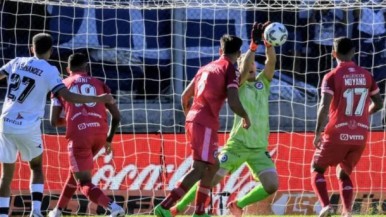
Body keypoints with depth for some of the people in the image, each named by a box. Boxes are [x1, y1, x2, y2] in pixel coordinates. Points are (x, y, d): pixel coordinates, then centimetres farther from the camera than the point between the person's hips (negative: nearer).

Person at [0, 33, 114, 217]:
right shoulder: (49, 71, -5)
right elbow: (68, 96, -14)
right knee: (36, 167, 20)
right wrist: (99, 99, -7)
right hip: (29, 127, -2)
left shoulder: (17, 62, 7)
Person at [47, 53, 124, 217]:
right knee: (76, 170, 29)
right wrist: (109, 139, 26)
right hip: (100, 133, 4)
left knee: (84, 183, 0)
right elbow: (116, 116, 12)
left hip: (79, 135, -4)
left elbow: (54, 121, 10)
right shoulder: (98, 84, 19)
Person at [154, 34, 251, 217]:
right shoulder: (230, 70, -4)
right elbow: (233, 103, -15)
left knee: (213, 166, 19)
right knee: (199, 169, -11)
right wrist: (246, 117, 4)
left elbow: (185, 96, 24)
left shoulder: (207, 68, 18)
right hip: (206, 124, -8)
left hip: (192, 120, 8)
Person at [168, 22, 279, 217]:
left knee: (272, 185, -11)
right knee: (211, 179, -8)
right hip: (238, 144, -4)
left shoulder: (263, 82, 12)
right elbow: (244, 70, -20)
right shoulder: (238, 85, 1)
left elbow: (271, 61, -2)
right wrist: (254, 44, -25)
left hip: (259, 149, 4)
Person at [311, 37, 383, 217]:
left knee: (317, 169, 14)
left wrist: (317, 133, -11)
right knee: (344, 174, 21)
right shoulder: (366, 75, 6)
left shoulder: (332, 77, -7)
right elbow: (378, 104, 13)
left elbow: (324, 106, -16)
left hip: (337, 135, -4)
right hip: (360, 136, 4)